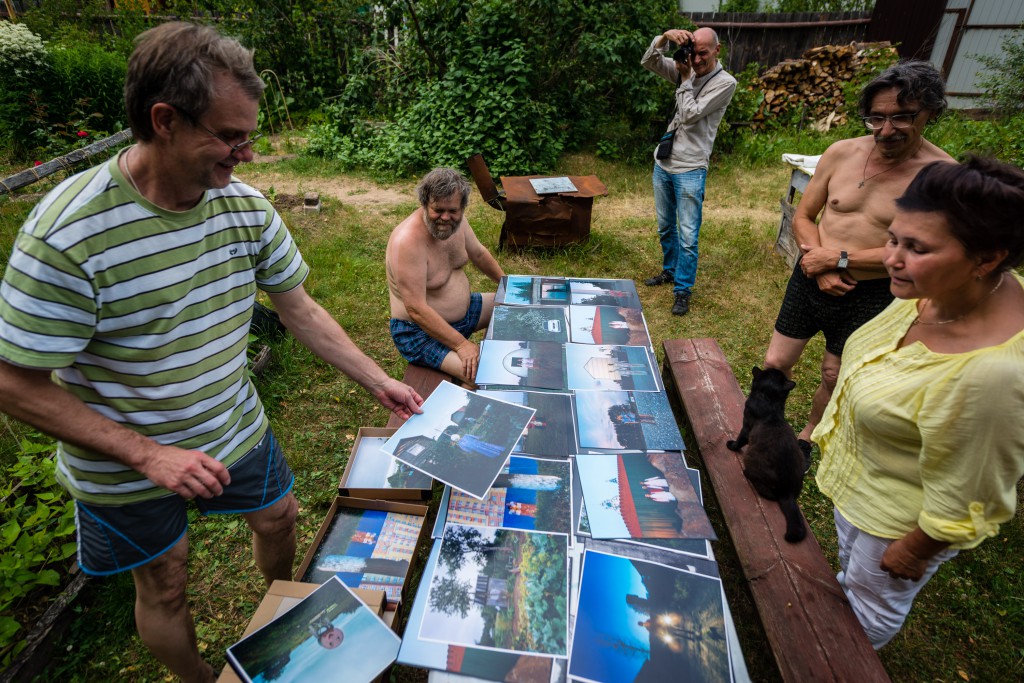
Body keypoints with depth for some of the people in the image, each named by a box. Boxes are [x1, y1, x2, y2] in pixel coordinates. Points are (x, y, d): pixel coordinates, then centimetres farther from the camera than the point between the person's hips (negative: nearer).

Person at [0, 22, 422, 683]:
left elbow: (300, 309, -5)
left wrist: (379, 381, -7)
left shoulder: (245, 206, -13)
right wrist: (147, 455, -26)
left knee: (279, 519, 23)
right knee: (165, 583, 17)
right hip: (126, 465, -4)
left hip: (235, 427, 5)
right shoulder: (66, 233, -29)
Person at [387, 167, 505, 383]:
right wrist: (461, 344, -30)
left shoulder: (455, 220, -6)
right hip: (420, 332, -8)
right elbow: (416, 310, -31)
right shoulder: (408, 241, -30)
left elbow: (478, 253, 14)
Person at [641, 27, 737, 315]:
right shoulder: (686, 70, 8)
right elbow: (649, 62, 0)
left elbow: (691, 116, -16)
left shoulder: (725, 82, -8)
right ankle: (670, 271, 37)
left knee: (687, 236, -5)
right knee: (665, 227, 18)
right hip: (663, 163, 6)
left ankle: (683, 291, 6)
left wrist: (685, 79, -10)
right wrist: (665, 37, -15)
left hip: (690, 170, -6)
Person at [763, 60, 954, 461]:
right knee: (775, 364, 9)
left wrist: (840, 259, -21)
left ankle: (808, 436, 42)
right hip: (811, 279, 3)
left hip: (869, 296, -2)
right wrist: (820, 268, -12)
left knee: (834, 377, 15)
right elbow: (804, 216, 2)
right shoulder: (842, 153, -5)